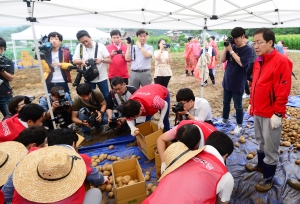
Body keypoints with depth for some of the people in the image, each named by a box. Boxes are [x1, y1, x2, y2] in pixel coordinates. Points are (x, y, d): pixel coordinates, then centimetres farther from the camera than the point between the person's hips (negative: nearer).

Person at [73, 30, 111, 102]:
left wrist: (102, 59, -26)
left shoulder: (100, 46, -9)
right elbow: (75, 61, 0)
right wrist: (82, 61, -22)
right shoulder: (79, 47, -2)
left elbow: (109, 60, -5)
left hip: (102, 77, -2)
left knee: (107, 97, 8)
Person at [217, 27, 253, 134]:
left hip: (238, 83, -6)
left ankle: (239, 125, 22)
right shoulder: (232, 46, 4)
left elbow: (242, 62, -24)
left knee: (238, 106, 6)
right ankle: (224, 119, 38)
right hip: (227, 81, 6)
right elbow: (222, 60, 1)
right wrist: (226, 47, -11)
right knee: (226, 102, 19)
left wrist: (231, 51, -21)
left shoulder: (248, 50, -11)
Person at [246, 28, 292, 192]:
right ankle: (261, 165, 43)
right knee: (261, 141, 23)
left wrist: (277, 113, -19)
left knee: (270, 146, 6)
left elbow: (283, 91, -20)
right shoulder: (258, 62, 8)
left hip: (271, 114, -8)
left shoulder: (281, 61, -16)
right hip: (258, 111, 8)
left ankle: (268, 179, 21)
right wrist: (251, 104, 17)